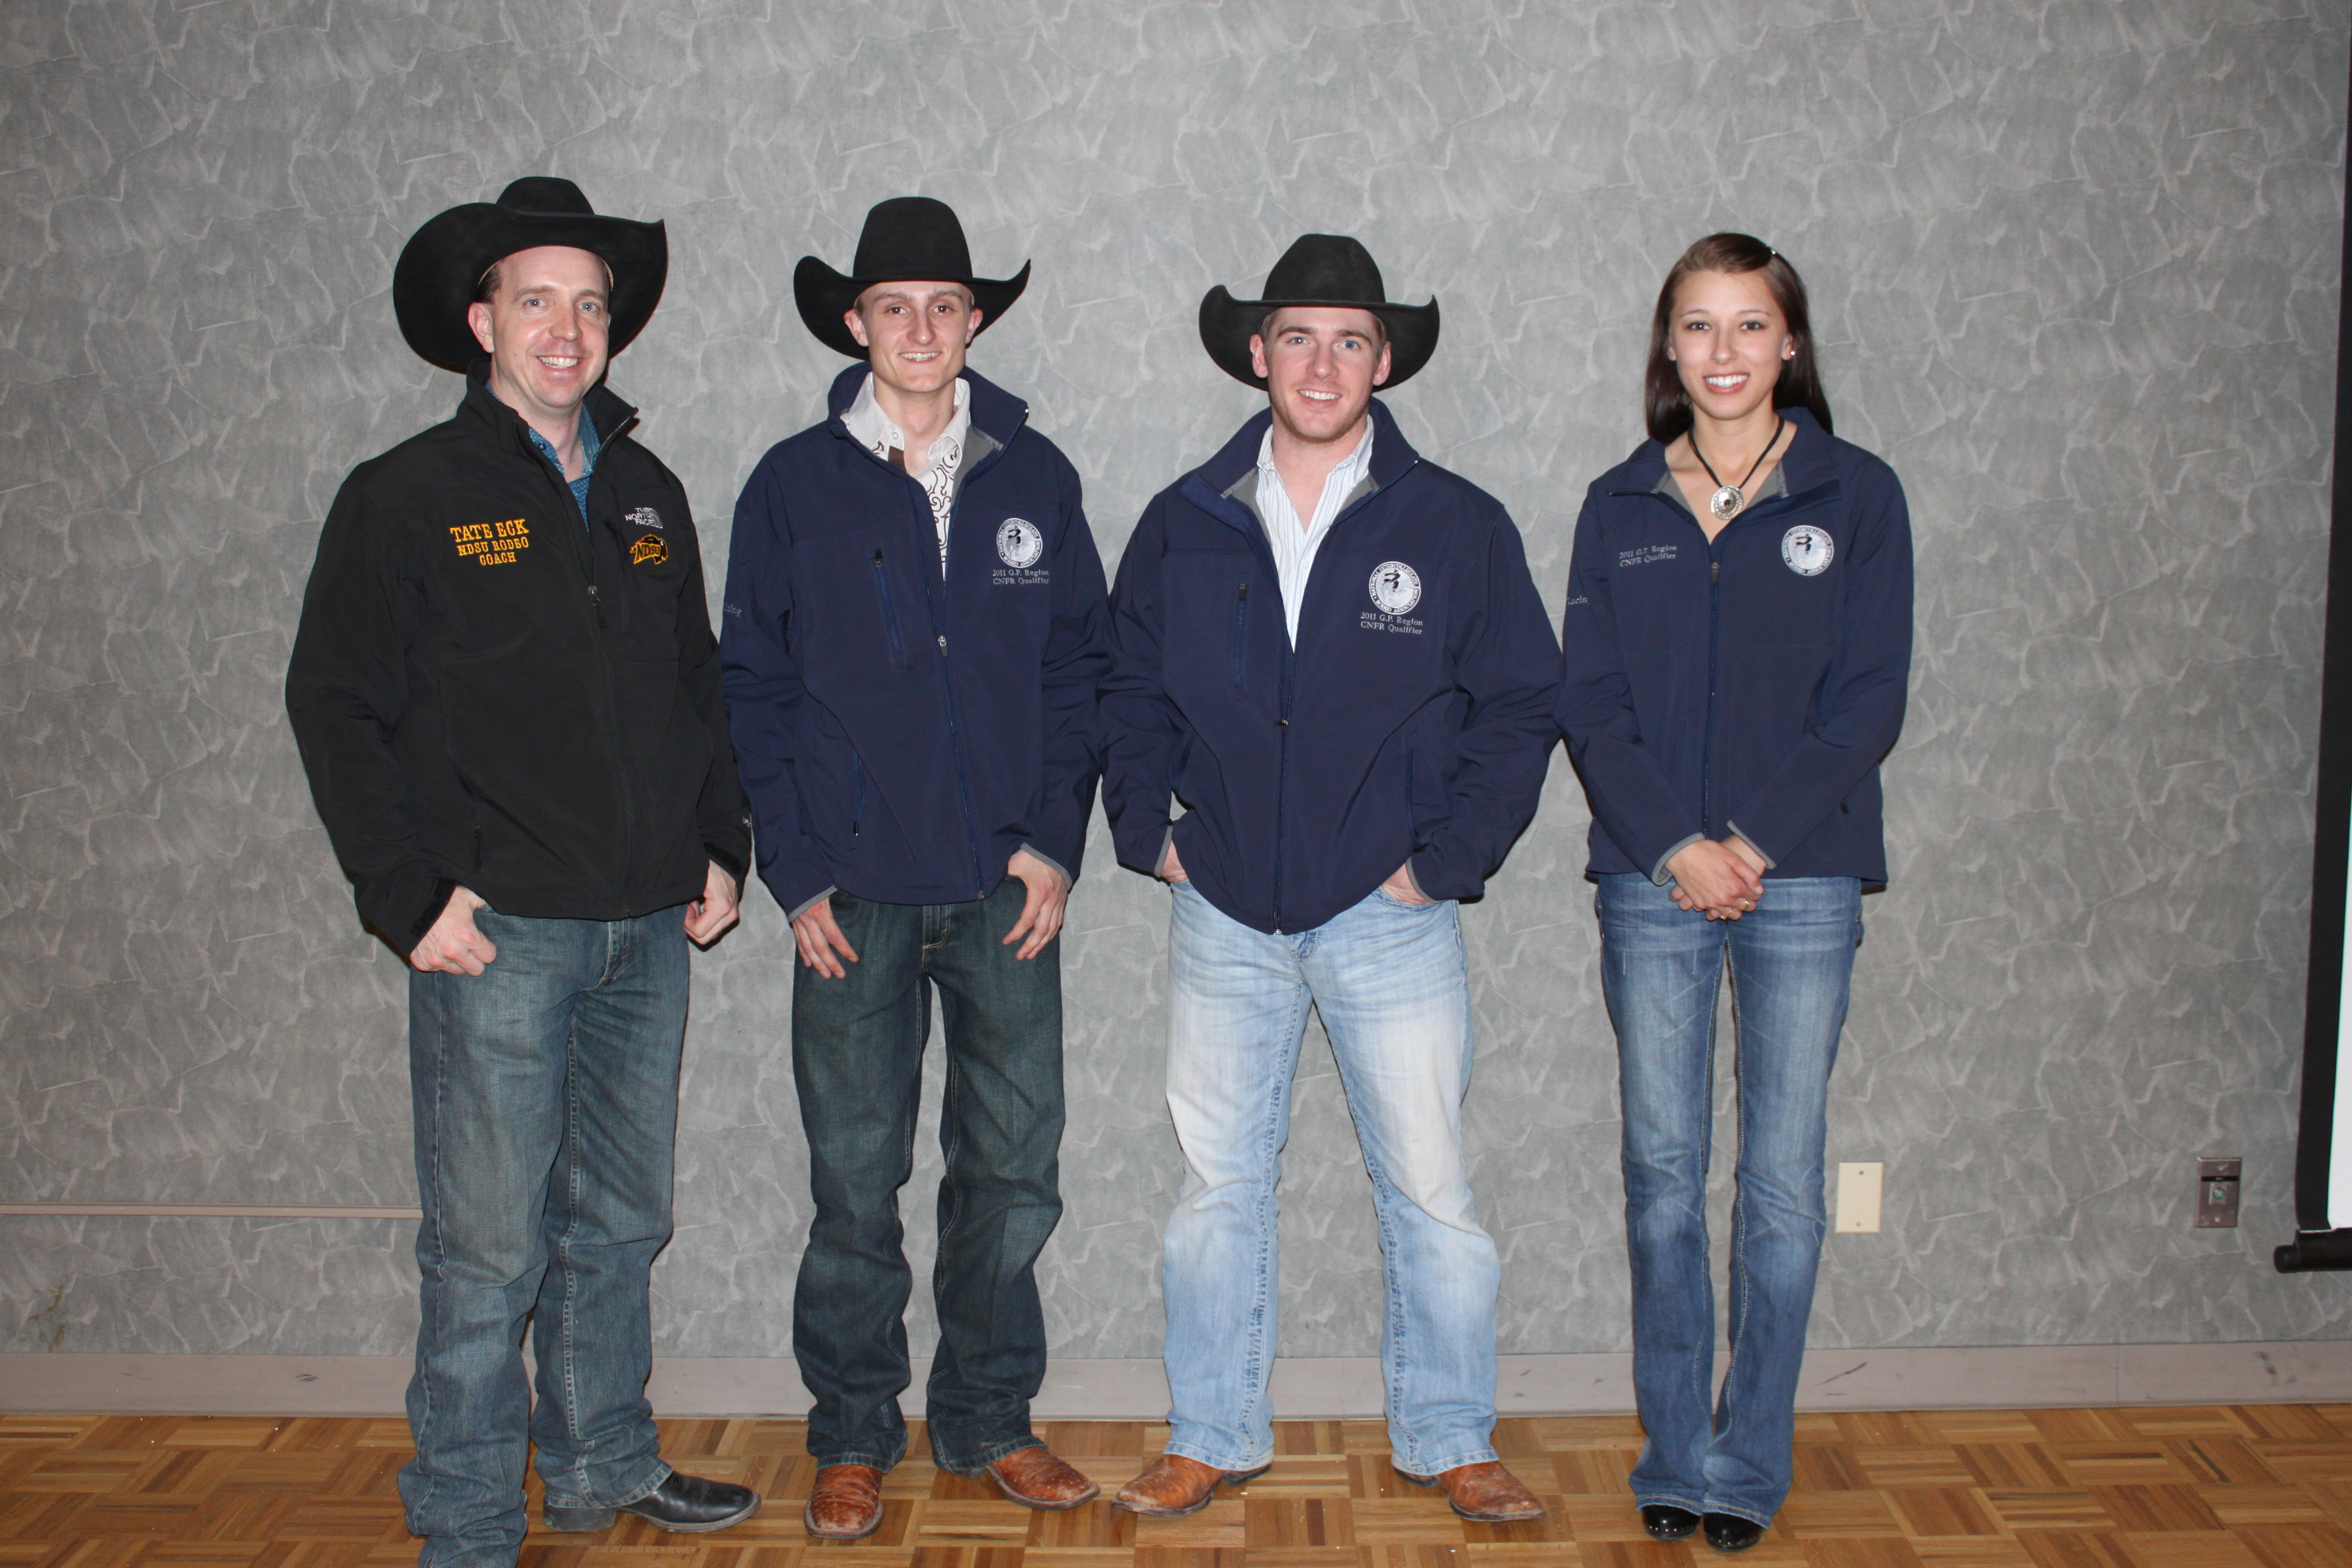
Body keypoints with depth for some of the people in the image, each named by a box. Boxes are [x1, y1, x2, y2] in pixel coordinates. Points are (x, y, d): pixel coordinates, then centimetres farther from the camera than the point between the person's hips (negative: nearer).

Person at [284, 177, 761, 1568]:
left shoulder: (647, 495, 13)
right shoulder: (409, 497, -2)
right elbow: (336, 706, -4)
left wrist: (721, 847, 10)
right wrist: (413, 896, -10)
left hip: (647, 928, 5)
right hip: (498, 931, -5)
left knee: (621, 1220, 14)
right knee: (490, 1245, -1)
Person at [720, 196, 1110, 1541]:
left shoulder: (1035, 477, 6)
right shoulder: (795, 486, 2)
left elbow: (1080, 666, 8)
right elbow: (756, 687, 3)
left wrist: (1055, 844, -2)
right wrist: (797, 873, -4)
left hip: (1007, 887, 2)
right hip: (856, 894, -1)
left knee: (1015, 1170, 7)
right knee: (856, 1177, 5)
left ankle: (989, 1418, 24)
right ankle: (855, 1436, 21)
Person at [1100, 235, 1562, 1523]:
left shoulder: (1456, 525, -1)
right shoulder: (1183, 525, 5)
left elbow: (1519, 706, 1)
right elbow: (1130, 686, 14)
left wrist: (1444, 861, -6)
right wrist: (1147, 828, 4)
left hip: (1390, 914, -2)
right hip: (1222, 915, 2)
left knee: (1429, 1191, 5)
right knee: (1216, 1186, 10)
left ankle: (1448, 1441, 23)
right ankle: (1212, 1437, 26)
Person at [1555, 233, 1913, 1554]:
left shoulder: (1856, 494, 3)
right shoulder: (1621, 507, 8)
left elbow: (1869, 699, -2)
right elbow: (1590, 698, 2)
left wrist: (1754, 841, -13)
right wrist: (1674, 845, -12)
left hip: (1802, 876, -1)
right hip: (1651, 878, 2)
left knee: (1783, 1179, 3)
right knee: (1664, 1171, 6)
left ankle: (1752, 1464, 17)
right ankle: (1677, 1458, 18)